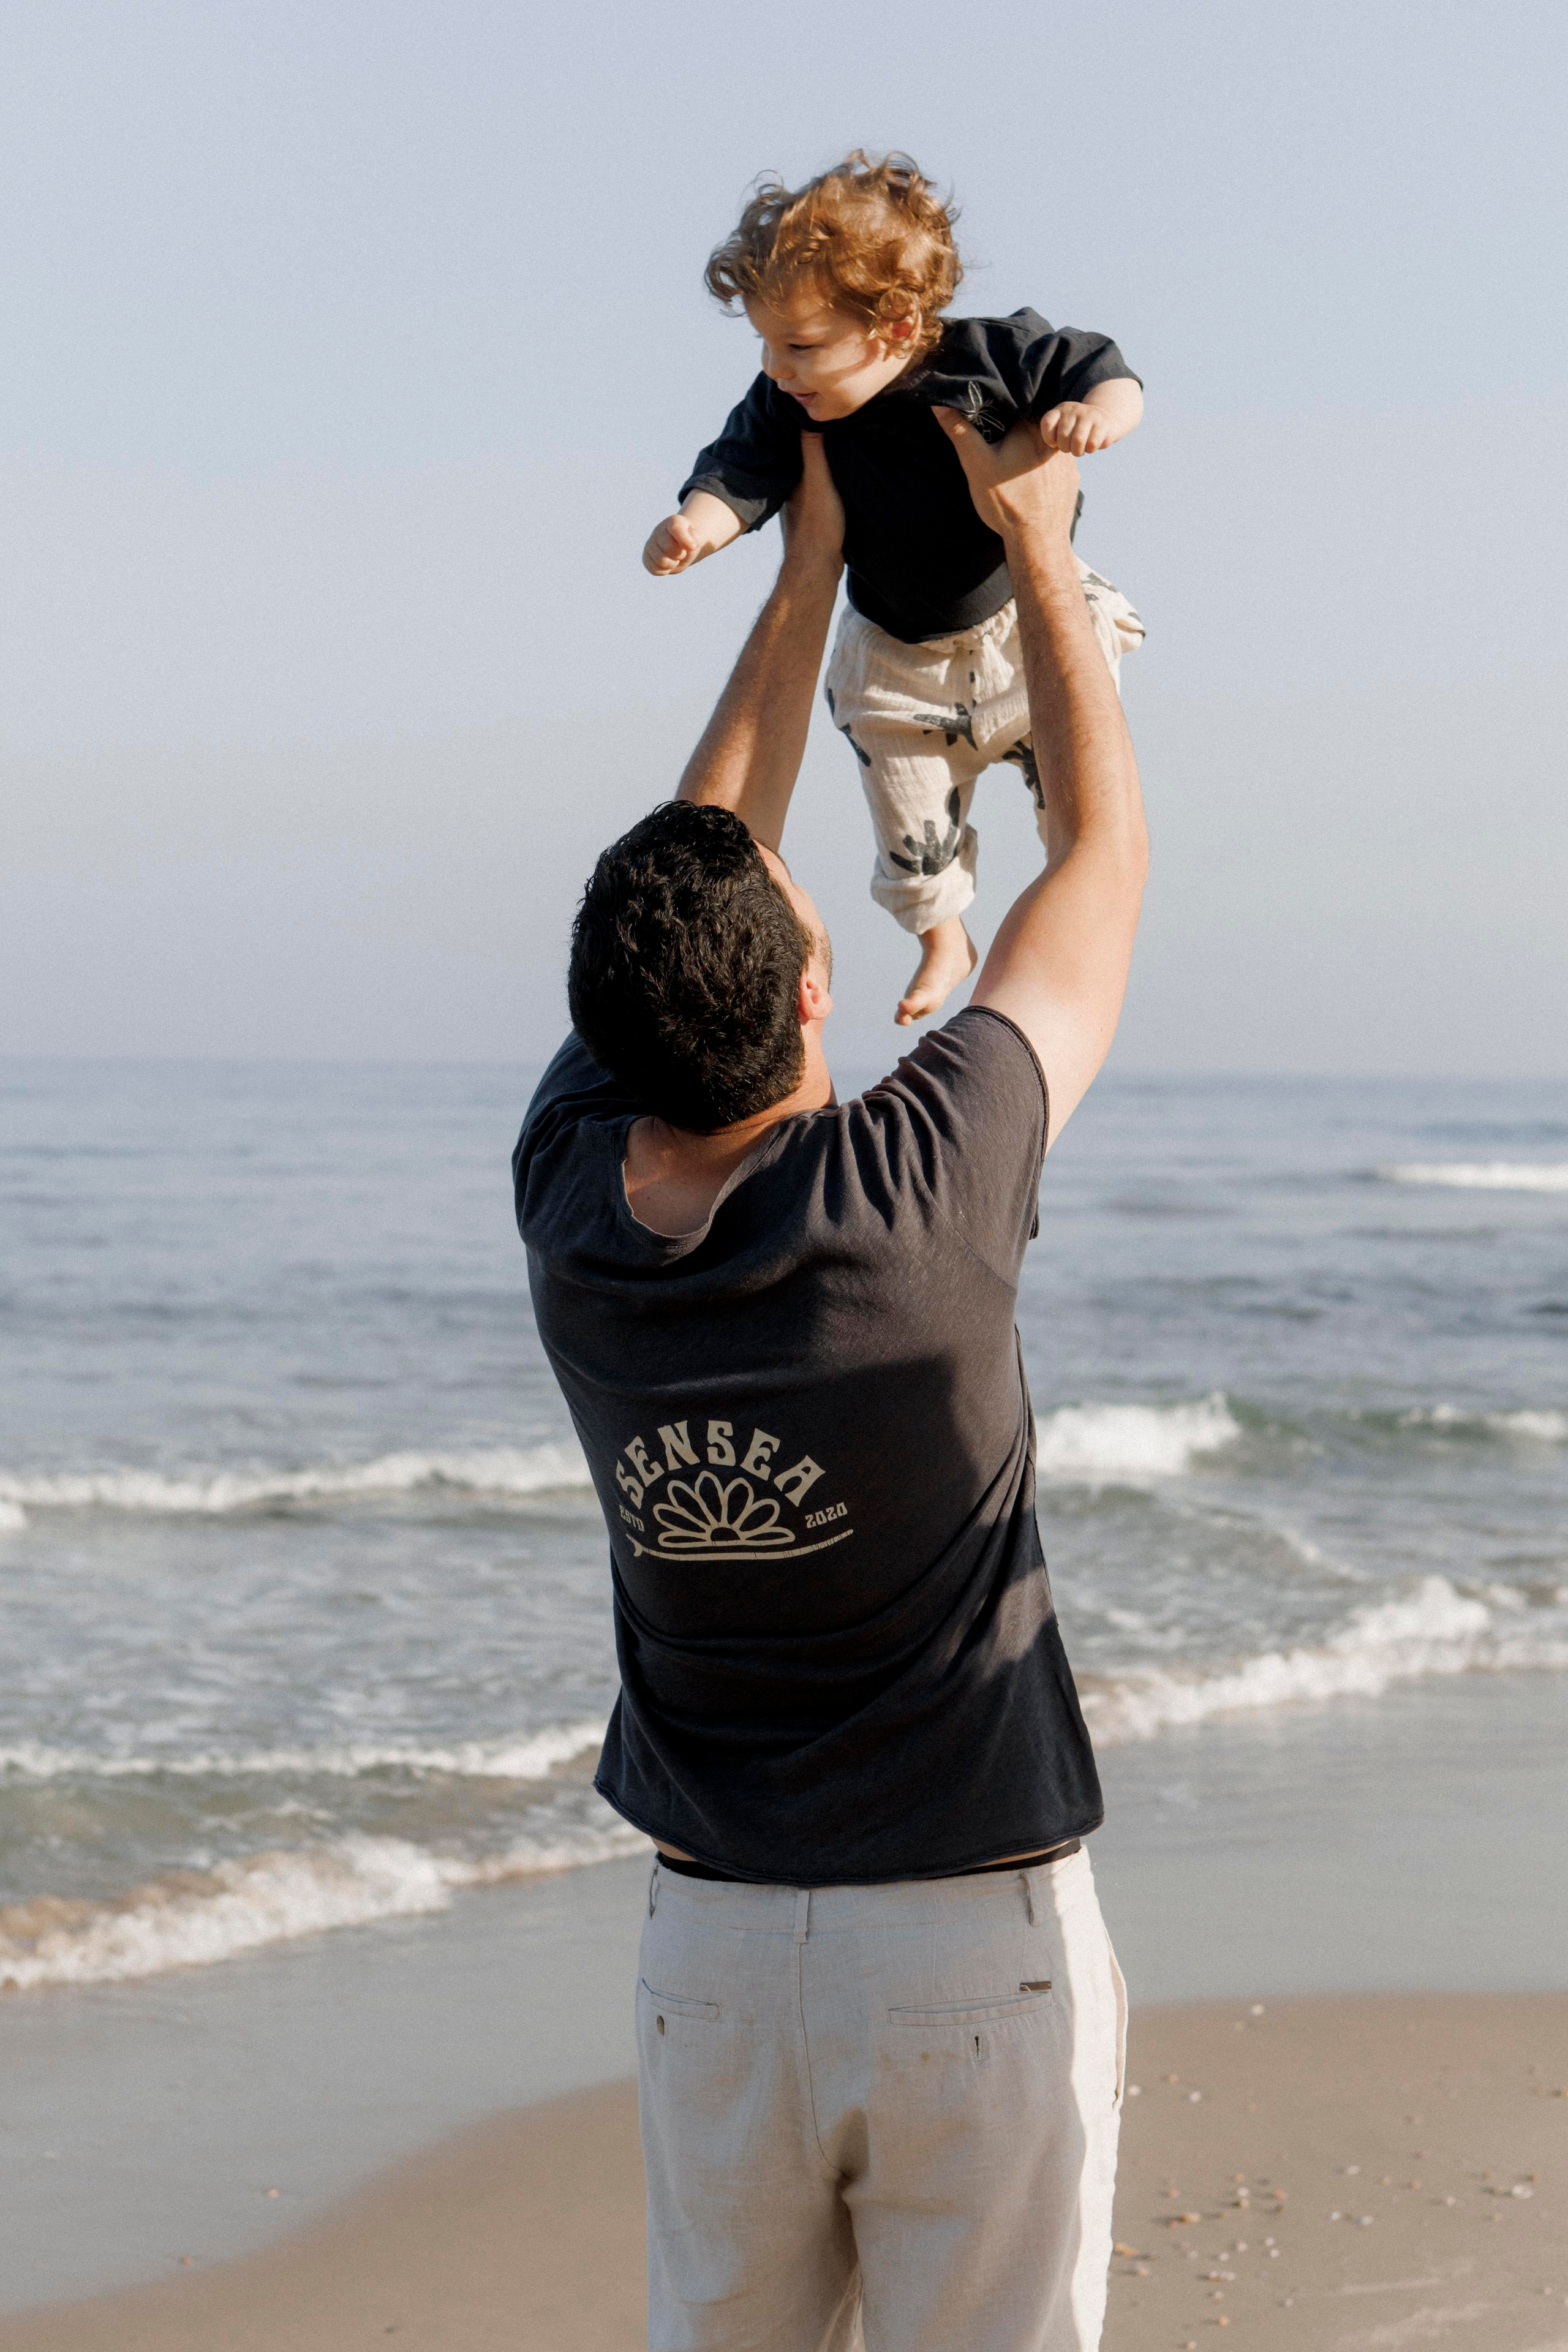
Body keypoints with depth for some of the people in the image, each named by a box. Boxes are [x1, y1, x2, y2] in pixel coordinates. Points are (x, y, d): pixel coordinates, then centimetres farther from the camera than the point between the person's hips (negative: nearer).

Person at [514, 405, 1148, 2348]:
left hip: (717, 1948, 4)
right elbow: (1104, 850, -4)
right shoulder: (917, 1193, -20)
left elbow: (690, 868, 9)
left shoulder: (571, 1198, -8)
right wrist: (1034, 541, 7)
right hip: (982, 1948, -4)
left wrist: (809, 567, 16)